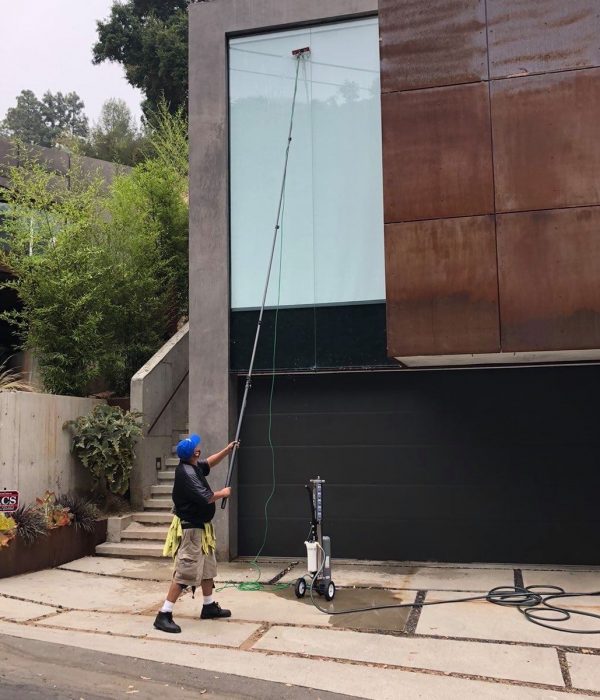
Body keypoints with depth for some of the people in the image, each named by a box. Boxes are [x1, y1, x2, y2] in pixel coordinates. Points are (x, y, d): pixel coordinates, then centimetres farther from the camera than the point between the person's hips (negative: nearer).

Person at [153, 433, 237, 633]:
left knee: (208, 566, 20)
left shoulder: (194, 466, 4)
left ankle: (209, 606, 34)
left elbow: (209, 463, 26)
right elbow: (205, 497, -26)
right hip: (191, 529, -10)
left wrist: (227, 450, 14)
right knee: (185, 572, -10)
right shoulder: (186, 472, -25)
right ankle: (164, 615, -7)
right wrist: (222, 493, -7)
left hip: (200, 526, 10)